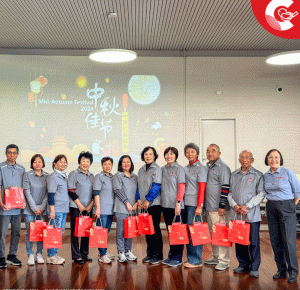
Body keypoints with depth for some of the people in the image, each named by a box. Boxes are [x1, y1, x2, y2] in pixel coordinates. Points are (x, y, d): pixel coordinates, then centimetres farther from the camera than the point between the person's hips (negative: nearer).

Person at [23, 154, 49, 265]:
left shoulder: (47, 176, 6)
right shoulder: (27, 175, -1)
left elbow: (48, 193, 5)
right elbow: (27, 192, -5)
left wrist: (42, 207, -6)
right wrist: (34, 208, -10)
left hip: (42, 209, 2)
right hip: (29, 209, -2)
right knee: (29, 232, 0)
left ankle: (39, 254, 15)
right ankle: (30, 255, 9)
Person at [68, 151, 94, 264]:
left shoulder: (92, 176, 14)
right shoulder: (73, 174, -1)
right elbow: (71, 191, -7)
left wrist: (90, 205, 0)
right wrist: (80, 205, -10)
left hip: (88, 208, 5)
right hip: (76, 207, -5)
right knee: (75, 231, -2)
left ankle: (84, 254, 18)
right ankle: (76, 256, 3)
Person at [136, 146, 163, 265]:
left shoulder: (157, 169, -5)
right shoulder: (141, 170, 15)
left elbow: (156, 186, -13)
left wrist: (148, 199, -16)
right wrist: (138, 198, 2)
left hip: (154, 203, -6)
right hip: (144, 205, 6)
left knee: (155, 228, -3)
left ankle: (158, 255, 5)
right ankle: (150, 253, 18)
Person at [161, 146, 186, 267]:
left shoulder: (179, 169, -5)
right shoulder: (163, 169, 12)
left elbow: (181, 187, -10)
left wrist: (178, 203, -16)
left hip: (175, 205, -6)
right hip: (165, 204, 6)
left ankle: (178, 257, 7)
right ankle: (171, 255, 22)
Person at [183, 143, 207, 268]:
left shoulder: (201, 168, -4)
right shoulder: (185, 169, 17)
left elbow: (202, 189, -10)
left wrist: (199, 206, -16)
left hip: (194, 204, -7)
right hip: (186, 204, 7)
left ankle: (196, 260, 2)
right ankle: (190, 257, 19)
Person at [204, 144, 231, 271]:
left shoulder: (223, 168, -10)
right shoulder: (207, 167, 15)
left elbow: (225, 188, -15)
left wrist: (222, 205, -18)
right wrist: (203, 203, 21)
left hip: (219, 208, -8)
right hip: (208, 207, 8)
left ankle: (224, 261, 2)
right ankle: (216, 257, 26)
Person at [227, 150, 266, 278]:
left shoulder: (258, 175, 3)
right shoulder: (234, 175, 14)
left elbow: (261, 194, -4)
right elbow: (229, 192, 12)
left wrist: (247, 206, -12)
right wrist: (234, 205, -5)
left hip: (252, 214, -3)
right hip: (236, 214, 3)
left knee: (254, 241, -1)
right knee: (238, 240, 7)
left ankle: (254, 268, 9)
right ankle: (243, 265, 21)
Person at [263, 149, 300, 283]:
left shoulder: (288, 173, -5)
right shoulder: (265, 176, 8)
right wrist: (271, 204, 10)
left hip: (286, 207, -5)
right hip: (271, 209, 5)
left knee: (288, 240, -7)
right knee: (275, 240, 6)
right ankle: (281, 270, 18)